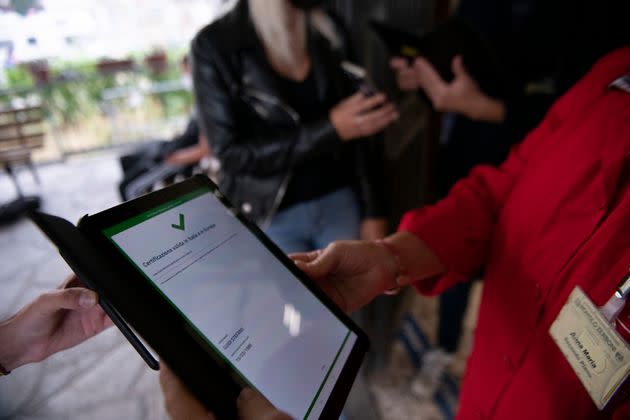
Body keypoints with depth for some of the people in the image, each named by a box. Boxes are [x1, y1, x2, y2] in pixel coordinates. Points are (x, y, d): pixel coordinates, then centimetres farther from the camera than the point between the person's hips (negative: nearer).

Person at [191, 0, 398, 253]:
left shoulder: (329, 32, 3)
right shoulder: (214, 45, -10)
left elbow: (357, 129, 4)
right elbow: (232, 154, -14)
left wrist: (373, 212, 1)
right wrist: (330, 129, -20)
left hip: (341, 203, 4)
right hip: (270, 217, -3)